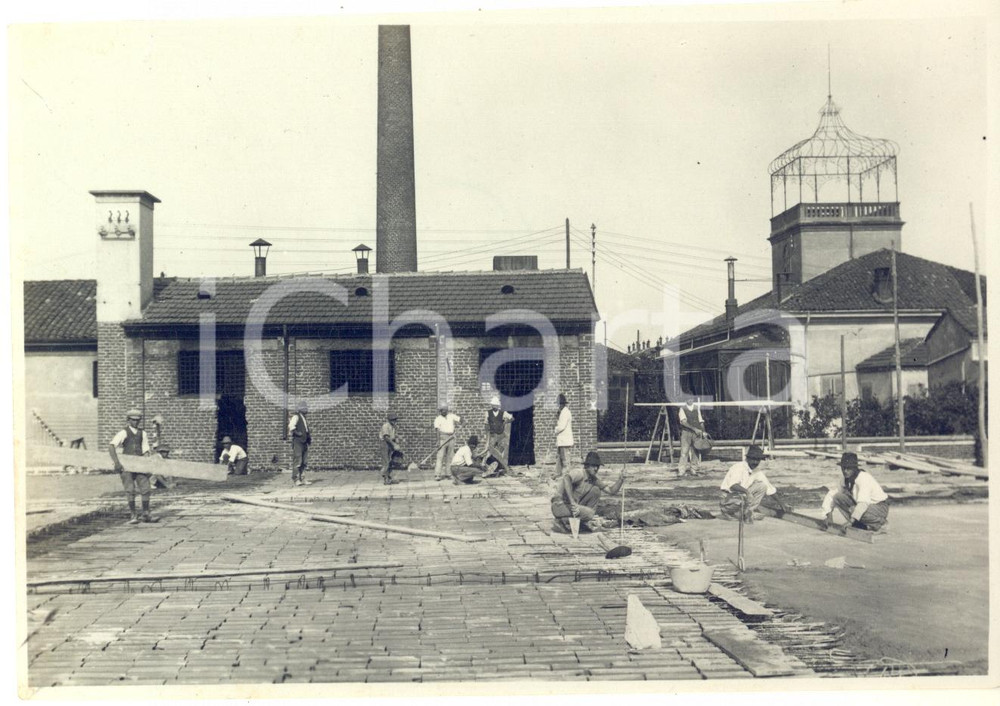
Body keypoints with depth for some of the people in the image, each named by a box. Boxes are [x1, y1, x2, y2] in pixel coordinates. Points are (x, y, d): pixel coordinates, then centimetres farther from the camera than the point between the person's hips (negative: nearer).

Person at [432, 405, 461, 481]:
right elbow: (437, 430, -9)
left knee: (450, 456, 6)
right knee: (440, 456, -9)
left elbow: (461, 420, 13)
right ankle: (437, 474, -11)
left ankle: (448, 473, 12)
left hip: (451, 438, 4)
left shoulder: (451, 416, 11)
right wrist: (438, 440, -17)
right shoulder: (438, 419, -1)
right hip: (443, 437, -4)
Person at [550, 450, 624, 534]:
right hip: (561, 505, -8)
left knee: (596, 490, -1)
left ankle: (586, 521, 1)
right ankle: (561, 522, -11)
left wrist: (621, 479, -8)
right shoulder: (579, 473, -17)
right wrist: (572, 501, -39)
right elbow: (566, 478, -39)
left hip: (574, 505, 8)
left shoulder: (594, 480, 8)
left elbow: (612, 491, 9)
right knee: (589, 513, -27)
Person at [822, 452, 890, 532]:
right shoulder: (845, 480, -5)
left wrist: (850, 522, -44)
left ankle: (881, 523, -8)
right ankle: (860, 525, -4)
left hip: (879, 507, -7)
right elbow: (831, 495, -2)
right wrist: (829, 516, -17)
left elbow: (863, 502, -39)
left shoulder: (864, 478, -27)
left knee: (853, 510, -35)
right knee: (838, 497, -10)